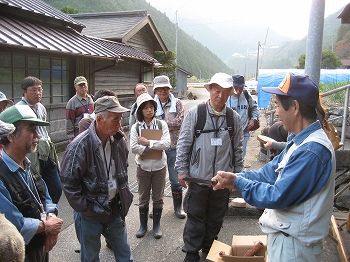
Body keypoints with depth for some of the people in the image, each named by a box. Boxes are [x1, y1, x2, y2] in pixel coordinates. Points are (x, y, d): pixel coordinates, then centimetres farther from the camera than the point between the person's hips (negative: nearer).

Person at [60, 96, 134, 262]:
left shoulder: (119, 141, -3)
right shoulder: (80, 145, -23)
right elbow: (68, 182, -18)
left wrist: (124, 196, 10)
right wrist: (84, 209, -13)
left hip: (115, 209, 5)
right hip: (90, 212, -5)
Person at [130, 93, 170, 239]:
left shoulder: (161, 124, -5)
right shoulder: (136, 127, -5)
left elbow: (166, 144, -16)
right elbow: (133, 147, -14)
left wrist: (148, 142, -19)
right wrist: (152, 148, -18)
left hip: (159, 166, 0)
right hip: (143, 167, 0)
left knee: (158, 198, 12)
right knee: (143, 198, 13)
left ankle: (157, 225, 29)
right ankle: (143, 225, 31)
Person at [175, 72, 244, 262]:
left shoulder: (234, 117, 1)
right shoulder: (194, 113, -7)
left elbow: (237, 148, 7)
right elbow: (183, 143, -4)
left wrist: (238, 174, 9)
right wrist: (182, 169, -6)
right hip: (198, 176, -2)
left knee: (216, 218, 17)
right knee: (195, 217, 11)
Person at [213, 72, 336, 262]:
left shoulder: (311, 150, -28)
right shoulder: (300, 140, 4)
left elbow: (277, 197, -26)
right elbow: (271, 172, 6)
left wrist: (237, 182, -17)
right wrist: (236, 177, -5)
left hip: (294, 244, -8)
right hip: (284, 234, 9)